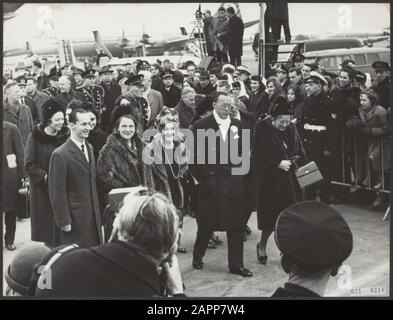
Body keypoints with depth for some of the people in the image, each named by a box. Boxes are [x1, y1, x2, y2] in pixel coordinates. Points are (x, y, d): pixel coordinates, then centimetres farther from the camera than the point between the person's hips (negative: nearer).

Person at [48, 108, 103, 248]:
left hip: (93, 216, 7)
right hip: (74, 218, -7)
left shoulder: (89, 148, 11)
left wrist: (97, 211, 14)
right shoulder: (60, 155, -15)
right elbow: (57, 193, -14)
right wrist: (64, 221, -14)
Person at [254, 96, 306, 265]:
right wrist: (278, 164, -18)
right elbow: (259, 156, -12)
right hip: (269, 179, -4)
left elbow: (300, 152, 11)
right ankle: (262, 245, 27)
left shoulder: (291, 128, 4)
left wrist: (294, 161, -10)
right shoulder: (261, 129, -11)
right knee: (272, 214, 2)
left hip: (290, 179, 4)